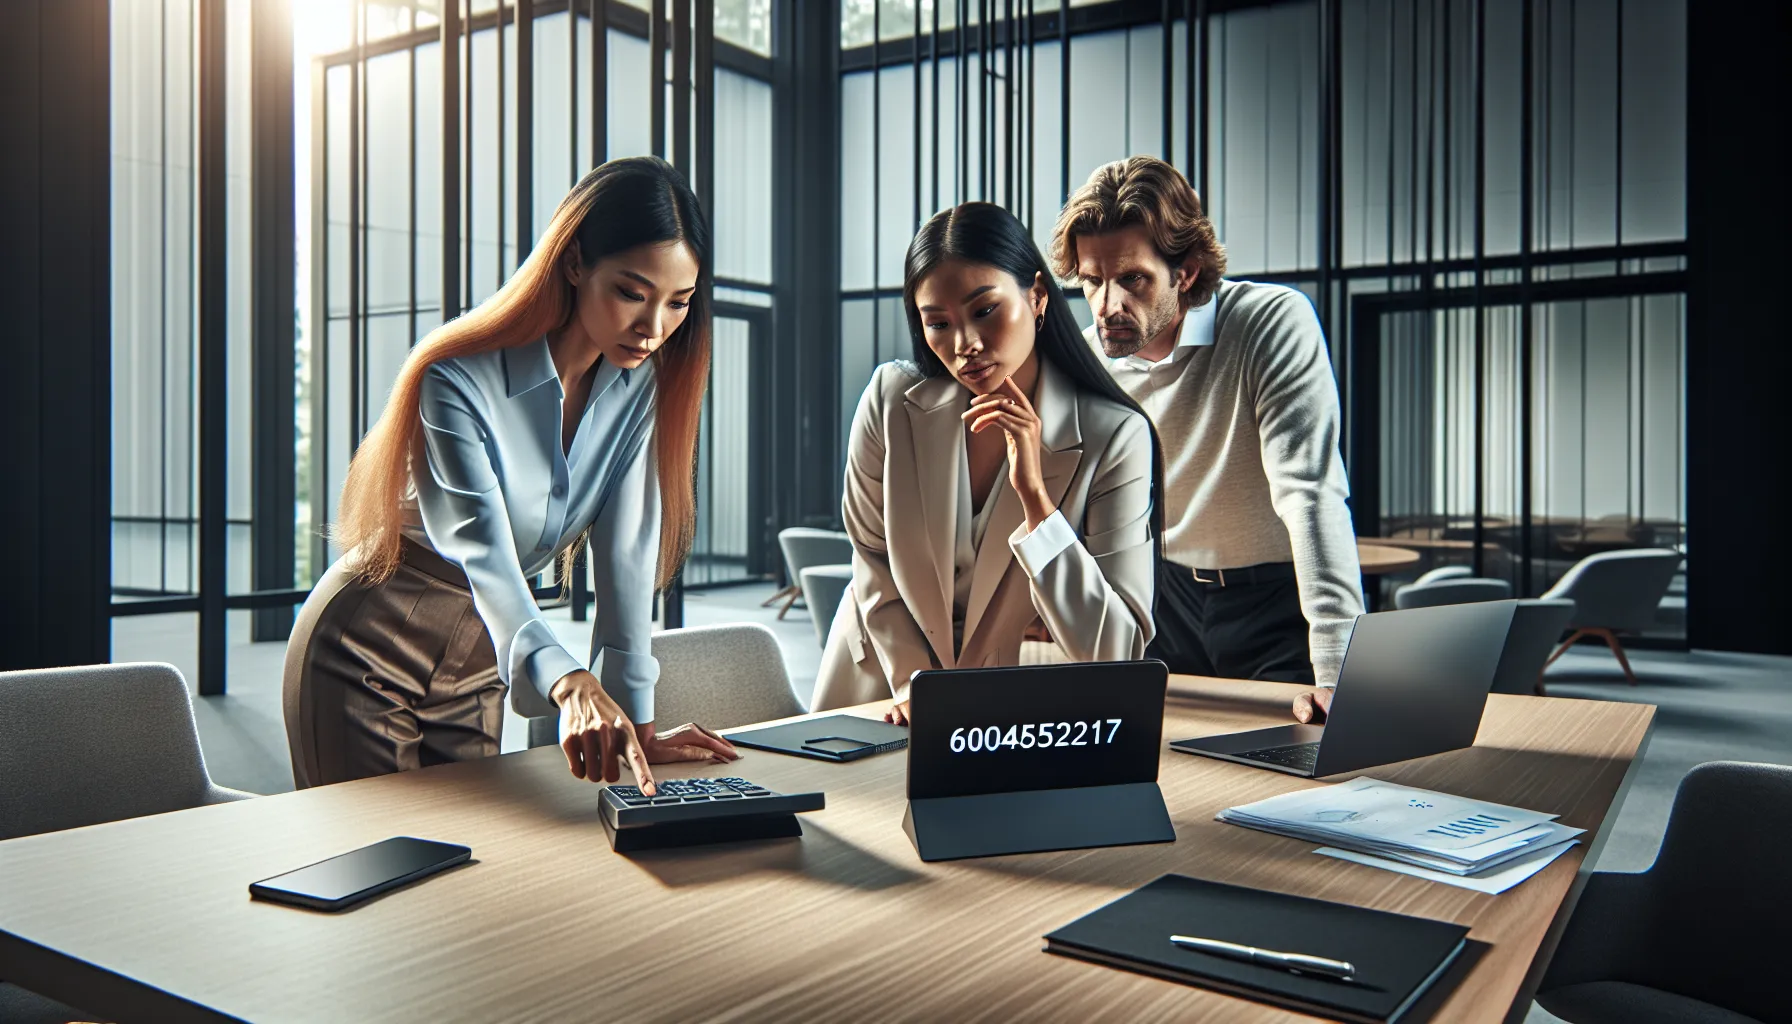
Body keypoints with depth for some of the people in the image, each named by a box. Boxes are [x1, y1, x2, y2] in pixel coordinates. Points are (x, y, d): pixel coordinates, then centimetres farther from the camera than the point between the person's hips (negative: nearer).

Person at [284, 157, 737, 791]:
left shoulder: (639, 384, -9)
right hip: (367, 651, -5)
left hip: (477, 665, 5)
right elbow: (485, 557, -37)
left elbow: (626, 558, -14)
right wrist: (571, 684, -54)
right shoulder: (459, 381, -26)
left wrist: (638, 725, -20)